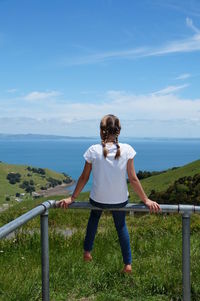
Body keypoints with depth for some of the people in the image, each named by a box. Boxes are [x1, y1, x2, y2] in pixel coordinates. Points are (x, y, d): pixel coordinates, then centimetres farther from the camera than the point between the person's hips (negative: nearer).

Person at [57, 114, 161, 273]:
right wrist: (146, 200, 1)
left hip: (98, 199, 0)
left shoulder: (94, 150, -14)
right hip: (120, 200, 0)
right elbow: (133, 179, -10)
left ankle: (87, 252, 37)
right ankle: (128, 264, 29)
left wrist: (72, 198, 6)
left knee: (94, 217, 35)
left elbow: (84, 178, -6)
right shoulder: (127, 149, -14)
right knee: (121, 226, 28)